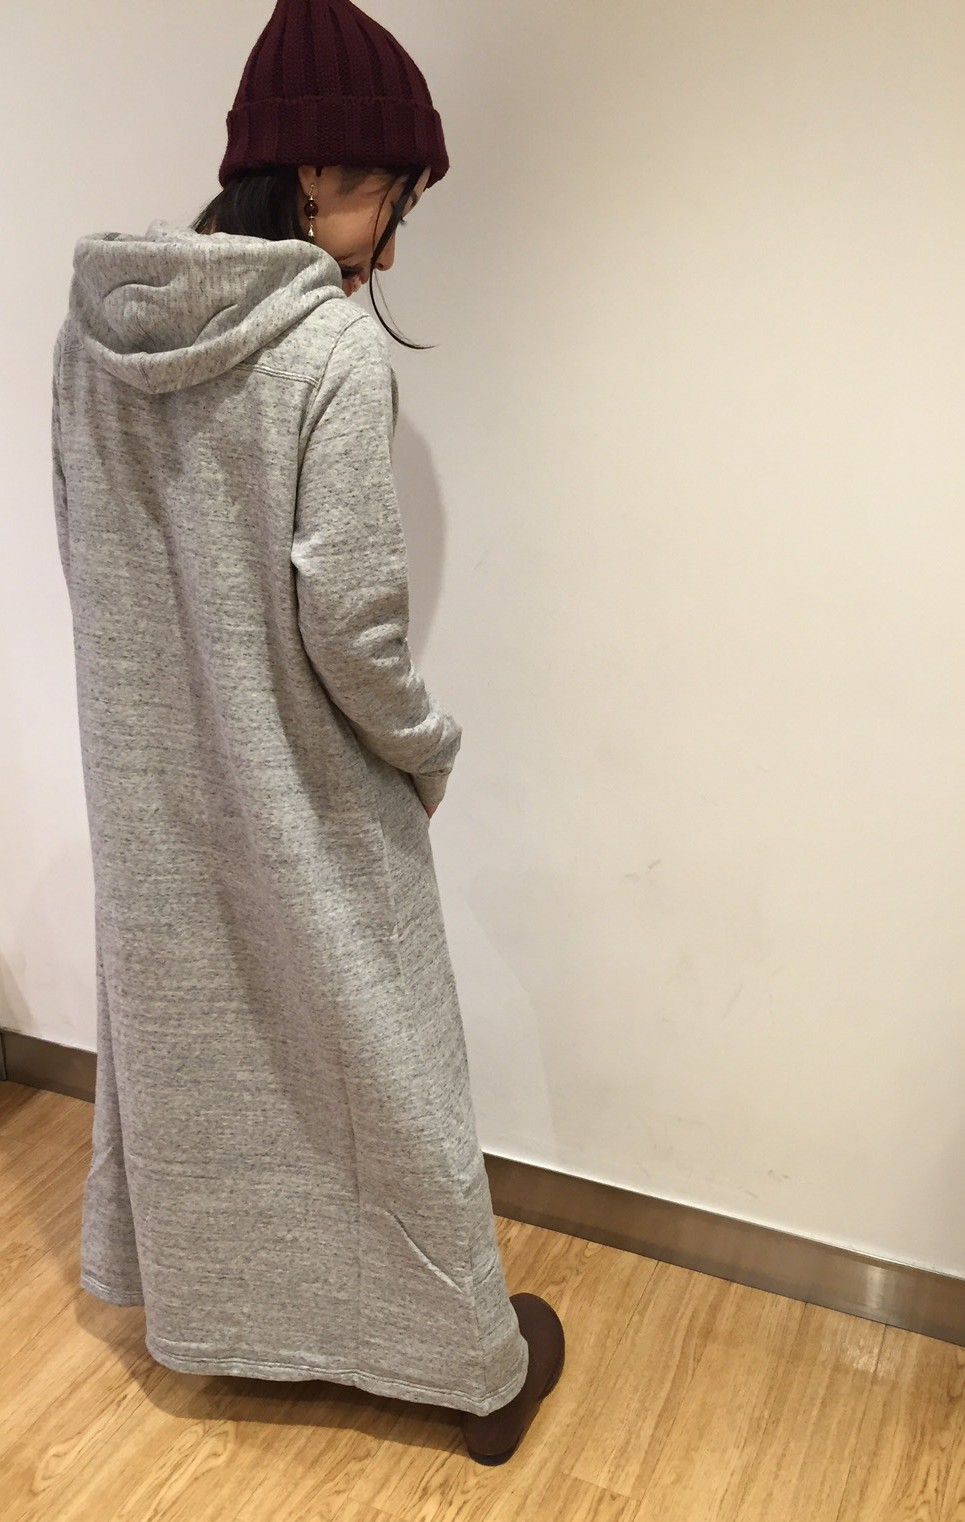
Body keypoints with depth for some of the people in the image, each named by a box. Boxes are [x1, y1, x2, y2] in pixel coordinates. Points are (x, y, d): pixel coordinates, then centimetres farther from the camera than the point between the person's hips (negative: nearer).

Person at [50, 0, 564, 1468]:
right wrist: (424, 747, -6)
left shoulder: (95, 319, 0)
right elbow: (346, 609, -23)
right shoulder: (333, 343, -20)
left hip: (149, 770, 6)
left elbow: (91, 548, 7)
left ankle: (193, 1287, 49)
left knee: (178, 1026, 24)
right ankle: (476, 1365, 32)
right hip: (300, 793, -6)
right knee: (372, 1061, 10)